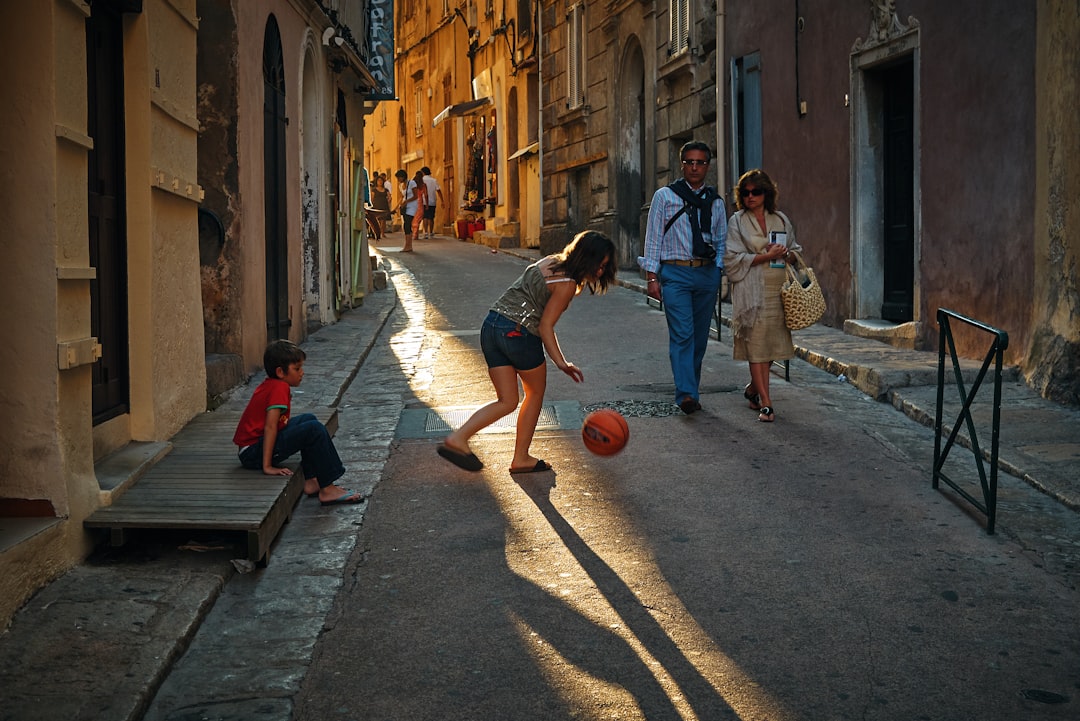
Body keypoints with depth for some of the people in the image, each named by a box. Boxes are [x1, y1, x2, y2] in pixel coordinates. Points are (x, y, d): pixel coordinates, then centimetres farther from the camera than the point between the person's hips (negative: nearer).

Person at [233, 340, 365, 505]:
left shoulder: (270, 385, 12)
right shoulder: (280, 388, -17)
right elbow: (270, 427, -24)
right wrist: (267, 466, -26)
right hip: (253, 453, -10)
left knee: (308, 419, 19)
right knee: (315, 429, -19)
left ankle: (311, 481, 10)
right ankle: (327, 490, -16)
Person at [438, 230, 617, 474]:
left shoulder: (549, 262, 16)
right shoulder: (567, 284, -10)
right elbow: (545, 327, -12)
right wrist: (561, 363, -13)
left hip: (491, 326, 8)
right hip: (519, 333, -8)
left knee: (507, 402, 11)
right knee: (536, 393, 16)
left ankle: (457, 438, -5)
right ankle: (521, 458, 21)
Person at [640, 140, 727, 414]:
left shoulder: (716, 202, 13)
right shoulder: (664, 196, 3)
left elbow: (722, 241, 17)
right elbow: (653, 238, 1)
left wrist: (718, 272, 3)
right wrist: (652, 276, -5)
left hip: (707, 274, 4)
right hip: (675, 272, -4)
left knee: (700, 336, 7)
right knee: (682, 334, -14)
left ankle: (691, 391, 17)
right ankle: (686, 394, -21)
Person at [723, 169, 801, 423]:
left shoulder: (781, 220, 14)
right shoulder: (737, 222, 4)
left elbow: (794, 250, 22)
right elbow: (732, 258, -4)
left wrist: (785, 253, -2)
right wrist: (766, 256, -12)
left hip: (779, 288, 4)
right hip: (752, 290, -4)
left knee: (772, 343, 4)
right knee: (756, 344, -9)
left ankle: (753, 388, 28)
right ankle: (765, 403, -8)